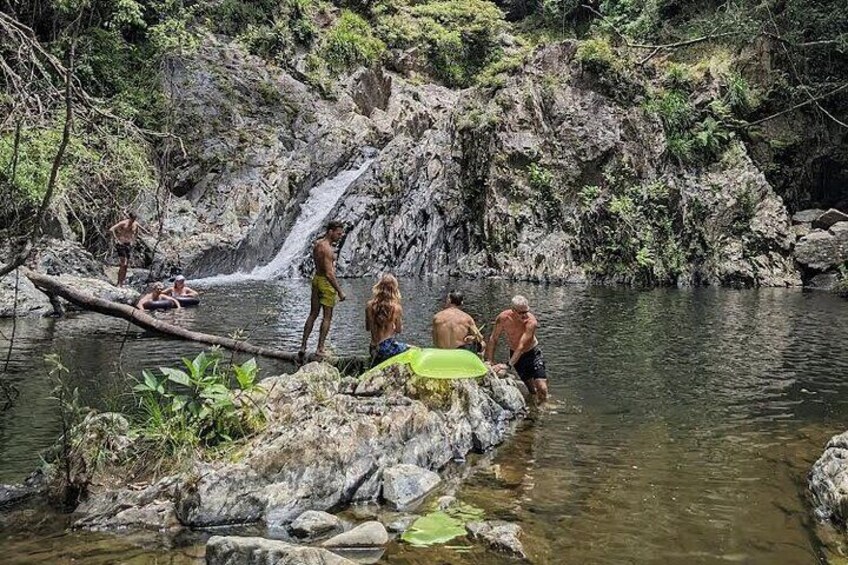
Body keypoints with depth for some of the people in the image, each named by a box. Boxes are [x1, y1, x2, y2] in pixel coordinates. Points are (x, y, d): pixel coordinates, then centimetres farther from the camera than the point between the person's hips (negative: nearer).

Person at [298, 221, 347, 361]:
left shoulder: (317, 244, 7)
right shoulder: (327, 249, -21)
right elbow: (329, 273, -23)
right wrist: (340, 292, -20)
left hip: (316, 279, 9)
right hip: (326, 282, -9)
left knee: (313, 315, 14)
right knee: (327, 317, 2)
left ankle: (303, 347, 14)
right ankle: (320, 349, 4)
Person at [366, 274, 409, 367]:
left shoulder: (370, 305, -5)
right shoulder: (396, 307, -15)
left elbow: (367, 328, 9)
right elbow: (399, 330, -2)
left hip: (374, 349, 6)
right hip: (388, 347, -6)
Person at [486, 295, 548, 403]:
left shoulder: (531, 322, -31)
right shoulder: (503, 318, -22)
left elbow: (521, 346, -35)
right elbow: (493, 339, -10)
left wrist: (508, 365, -41)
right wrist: (489, 361, -11)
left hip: (532, 353, -2)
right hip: (515, 354, 2)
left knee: (542, 388, -14)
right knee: (532, 389, 9)